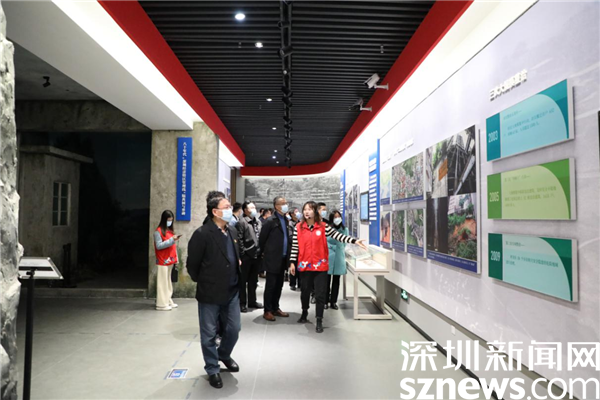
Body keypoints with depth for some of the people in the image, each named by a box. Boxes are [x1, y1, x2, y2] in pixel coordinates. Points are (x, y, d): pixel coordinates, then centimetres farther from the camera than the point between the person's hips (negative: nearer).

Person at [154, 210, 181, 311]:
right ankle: (162, 304, 2)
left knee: (168, 282, 12)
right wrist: (172, 240, -20)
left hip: (170, 260, 7)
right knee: (163, 282, -3)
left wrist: (175, 258, 12)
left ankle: (168, 301, 18)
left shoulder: (170, 230, 14)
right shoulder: (158, 231, -8)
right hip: (162, 261, -7)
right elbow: (158, 246, -15)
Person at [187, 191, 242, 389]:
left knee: (233, 330, 16)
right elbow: (192, 264, -10)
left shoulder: (232, 231, 5)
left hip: (232, 292, 6)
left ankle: (224, 354, 44)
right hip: (210, 293, -6)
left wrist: (236, 278, 13)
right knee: (209, 334, 9)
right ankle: (212, 369, 29)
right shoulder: (202, 234, -17)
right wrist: (202, 282, 2)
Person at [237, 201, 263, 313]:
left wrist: (261, 251, 10)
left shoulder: (258, 222, 13)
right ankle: (242, 303, 12)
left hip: (256, 255, 7)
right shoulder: (242, 222, -9)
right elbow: (240, 239, -13)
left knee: (253, 280, 16)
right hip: (246, 256, -7)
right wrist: (242, 253, -15)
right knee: (243, 280, 4)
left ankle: (252, 301, 28)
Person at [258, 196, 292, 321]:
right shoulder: (270, 221, -12)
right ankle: (267, 311, 9)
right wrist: (265, 252, 4)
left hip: (283, 259, 7)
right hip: (272, 259, -7)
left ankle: (275, 308, 24)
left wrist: (288, 254, 11)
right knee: (270, 286, 0)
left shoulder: (285, 220, 11)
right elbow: (262, 239, -7)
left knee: (279, 285, 13)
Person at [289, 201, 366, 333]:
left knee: (320, 294, 0)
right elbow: (295, 246, 1)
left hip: (320, 266, -1)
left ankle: (319, 321, 12)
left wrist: (354, 240, -24)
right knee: (305, 291, 17)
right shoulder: (298, 228, -1)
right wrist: (292, 262, -3)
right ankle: (304, 313, 41)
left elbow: (338, 236, -12)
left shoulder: (323, 226, -4)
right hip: (305, 265, 1)